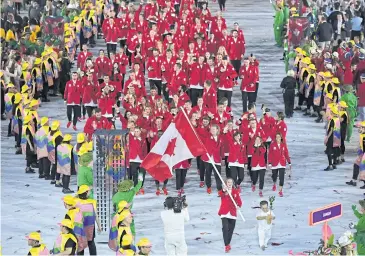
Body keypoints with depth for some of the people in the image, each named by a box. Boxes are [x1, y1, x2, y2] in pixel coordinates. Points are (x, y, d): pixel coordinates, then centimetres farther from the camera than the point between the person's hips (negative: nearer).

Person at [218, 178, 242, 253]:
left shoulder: (235, 191, 7)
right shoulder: (223, 191, -1)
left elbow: (239, 200, -2)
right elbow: (220, 194, -25)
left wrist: (239, 205, -25)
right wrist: (223, 190, -47)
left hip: (232, 213, 3)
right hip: (224, 213, -3)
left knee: (231, 229, 12)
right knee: (225, 228, -19)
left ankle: (228, 243, 32)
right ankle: (226, 245, -18)